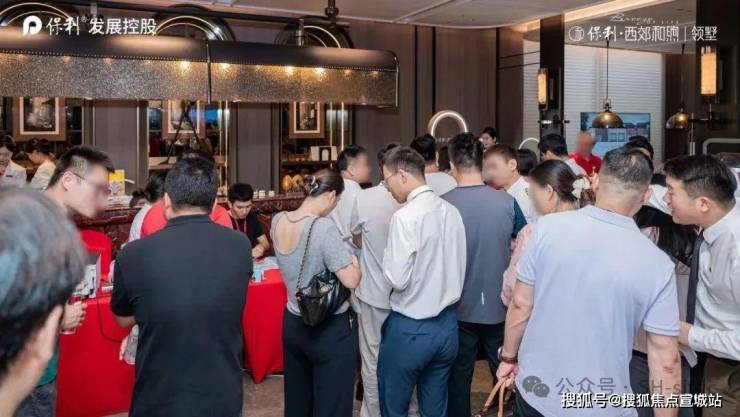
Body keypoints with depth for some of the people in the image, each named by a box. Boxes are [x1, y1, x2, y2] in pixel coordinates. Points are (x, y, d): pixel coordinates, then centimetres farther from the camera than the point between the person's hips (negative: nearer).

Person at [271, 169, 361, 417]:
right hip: (331, 330, -7)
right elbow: (351, 280, -25)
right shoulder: (324, 227, -24)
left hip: (293, 324, 7)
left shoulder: (277, 221, -2)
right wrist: (353, 260, -5)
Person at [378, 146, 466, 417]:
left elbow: (397, 279, -19)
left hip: (411, 328, -6)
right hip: (448, 323, 7)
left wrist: (386, 255, -2)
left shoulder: (405, 216, -19)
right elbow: (457, 268, 9)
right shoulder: (452, 211, 2)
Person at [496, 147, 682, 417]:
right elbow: (665, 359, -10)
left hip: (536, 391, 2)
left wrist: (509, 357, 9)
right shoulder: (657, 264, -13)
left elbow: (521, 304, -5)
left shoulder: (549, 227, -12)